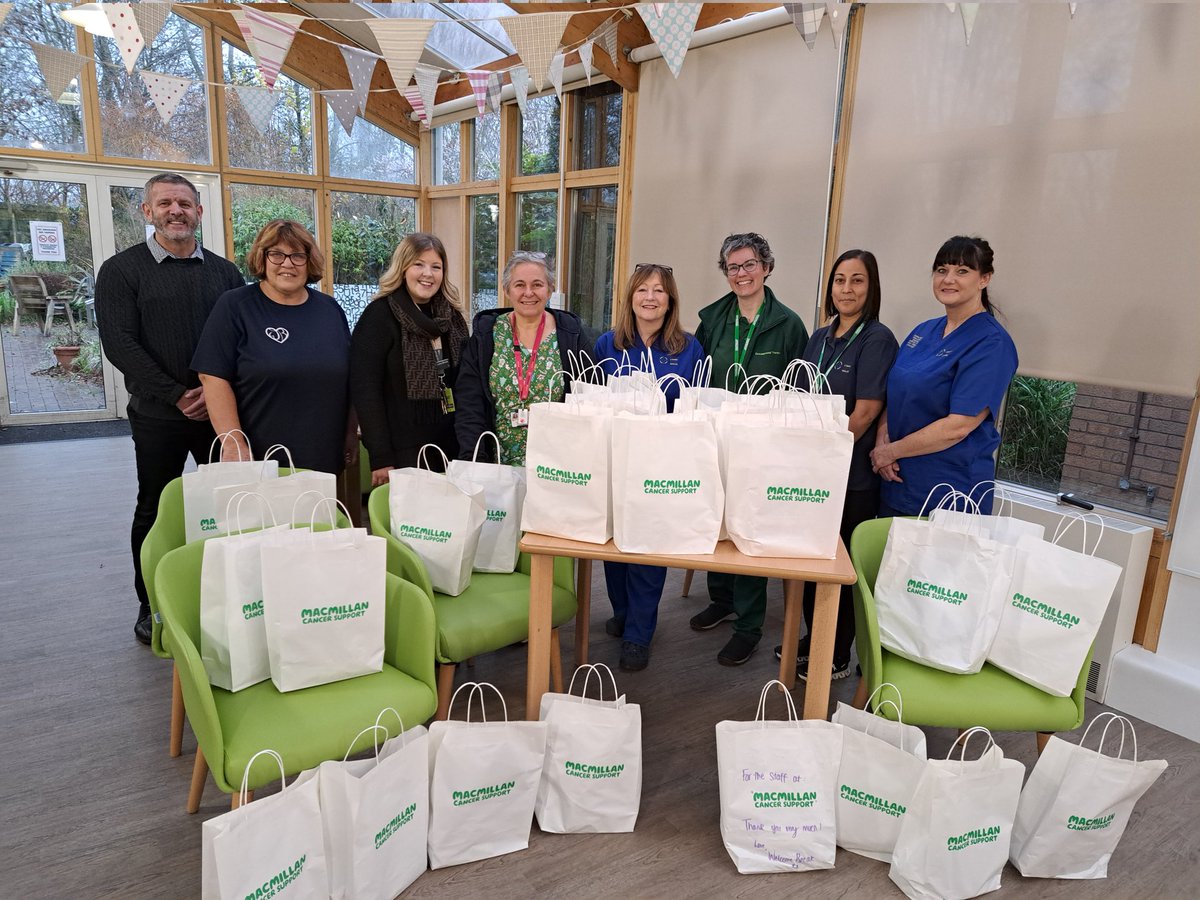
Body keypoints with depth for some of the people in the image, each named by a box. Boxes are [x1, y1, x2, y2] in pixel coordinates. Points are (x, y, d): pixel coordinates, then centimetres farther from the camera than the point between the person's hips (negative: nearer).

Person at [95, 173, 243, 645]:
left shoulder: (224, 271, 9)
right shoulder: (121, 270, 1)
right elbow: (120, 344, -8)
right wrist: (178, 395, -15)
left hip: (221, 410, 2)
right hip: (158, 415, -2)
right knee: (155, 510, 8)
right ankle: (151, 605, 23)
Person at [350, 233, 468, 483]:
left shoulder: (452, 317, 10)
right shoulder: (379, 315, -7)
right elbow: (365, 390, -12)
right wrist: (381, 459, -16)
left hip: (452, 449, 5)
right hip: (404, 453, -5)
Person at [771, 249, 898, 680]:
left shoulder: (877, 339, -11)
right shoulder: (820, 338, 10)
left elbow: (864, 414, -17)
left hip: (851, 478, -7)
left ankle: (837, 658, 23)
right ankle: (813, 640, 36)